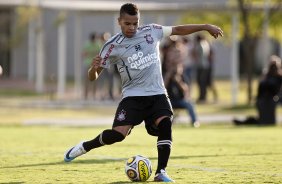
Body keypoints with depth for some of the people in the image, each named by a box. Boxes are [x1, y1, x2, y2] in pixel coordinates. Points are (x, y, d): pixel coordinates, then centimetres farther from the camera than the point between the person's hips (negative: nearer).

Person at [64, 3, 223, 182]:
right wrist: (94, 68, -30)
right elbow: (93, 77, -6)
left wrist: (206, 27, 12)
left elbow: (178, 29, 14)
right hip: (132, 95, -3)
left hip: (157, 93, 3)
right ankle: (84, 147, 8)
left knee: (165, 124, -22)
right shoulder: (113, 46, -7)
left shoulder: (151, 31, 2)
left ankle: (161, 172, -15)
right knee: (119, 133, -18)